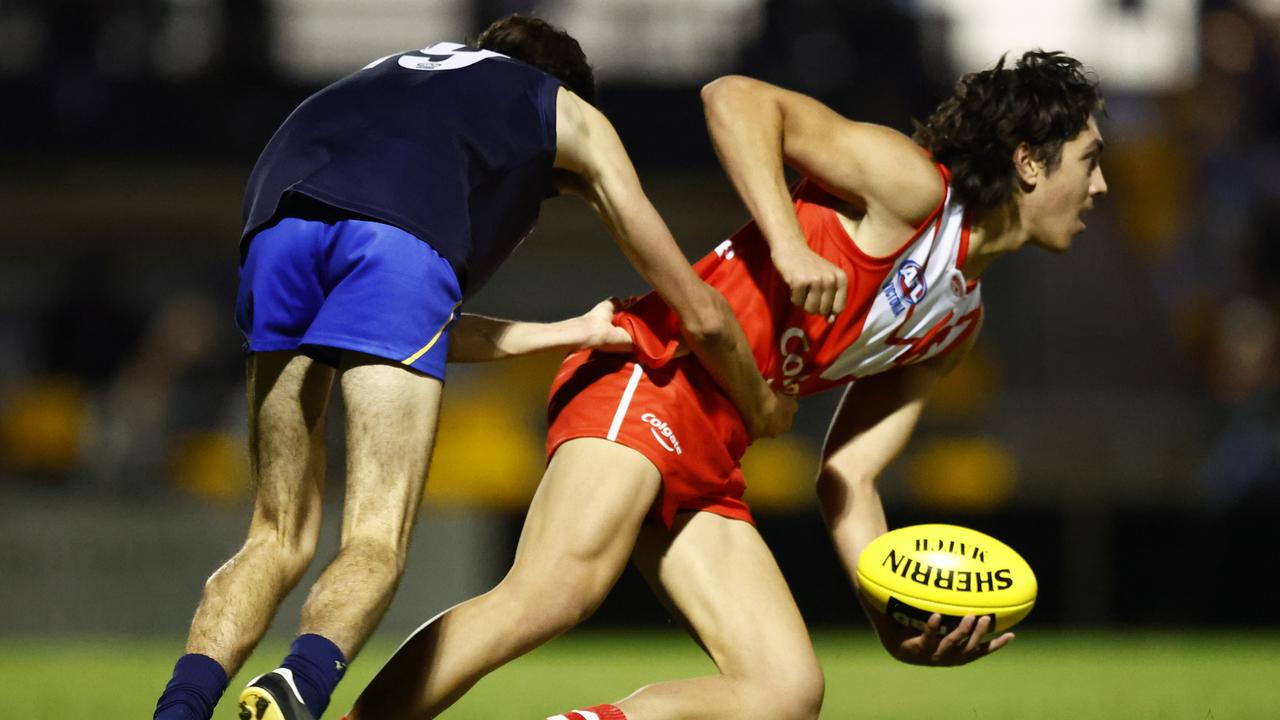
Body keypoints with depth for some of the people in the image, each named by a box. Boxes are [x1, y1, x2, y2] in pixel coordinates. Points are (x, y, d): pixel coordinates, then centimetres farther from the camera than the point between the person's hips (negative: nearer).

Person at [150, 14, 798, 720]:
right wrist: (764, 410, 54)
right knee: (376, 543, -4)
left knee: (280, 538, 11)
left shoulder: (393, 74, 45)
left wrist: (561, 335, 50)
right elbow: (700, 314, 36)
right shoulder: (574, 116, 33)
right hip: (401, 237, -4)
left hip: (276, 215, 4)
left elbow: (397, 327, 42)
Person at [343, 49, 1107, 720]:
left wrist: (899, 617, 4)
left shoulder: (959, 322, 21)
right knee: (554, 593, -30)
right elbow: (735, 98, -14)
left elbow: (849, 477, 19)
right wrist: (788, 246, -26)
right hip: (648, 379, -9)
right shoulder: (912, 188, -5)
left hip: (708, 465, 9)